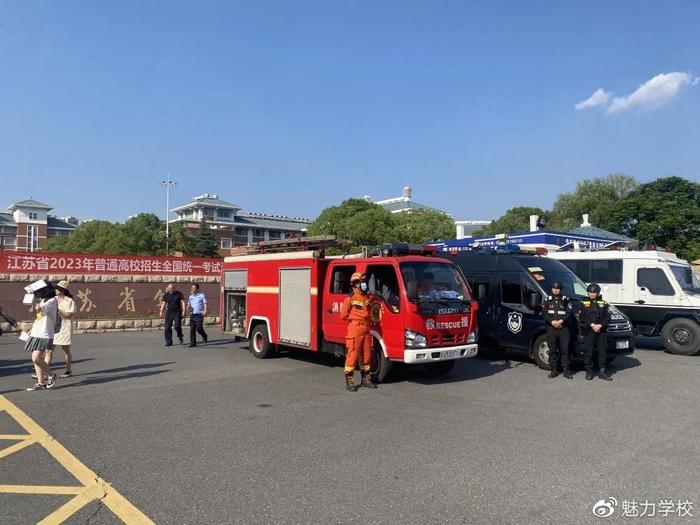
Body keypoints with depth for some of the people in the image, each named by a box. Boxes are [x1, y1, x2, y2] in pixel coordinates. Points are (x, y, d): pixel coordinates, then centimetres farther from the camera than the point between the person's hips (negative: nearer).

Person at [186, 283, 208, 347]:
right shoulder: (191, 296, 16)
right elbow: (189, 304, 20)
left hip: (199, 314, -5)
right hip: (192, 314, 5)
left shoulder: (202, 295, 1)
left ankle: (204, 336, 18)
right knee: (192, 329, 0)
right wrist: (188, 307, -4)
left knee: (199, 328, -11)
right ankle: (193, 343, 4)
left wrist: (205, 311, -21)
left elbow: (205, 304, -6)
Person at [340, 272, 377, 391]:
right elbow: (343, 315, -4)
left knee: (367, 355, 11)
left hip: (367, 330, 7)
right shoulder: (350, 299, -6)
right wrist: (355, 319, 0)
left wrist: (366, 320, 11)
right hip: (355, 329, -6)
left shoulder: (367, 298, 13)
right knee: (352, 355, -5)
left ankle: (365, 378, 22)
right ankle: (349, 380, 1)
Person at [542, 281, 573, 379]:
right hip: (551, 328, 1)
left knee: (564, 350, -2)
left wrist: (561, 321, -16)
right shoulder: (548, 301, 10)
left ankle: (566, 370, 3)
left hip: (564, 328, -1)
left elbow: (569, 313, -2)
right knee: (552, 350, 4)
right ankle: (554, 370, 10)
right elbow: (544, 313, 2)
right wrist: (552, 321, -14)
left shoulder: (565, 300, 7)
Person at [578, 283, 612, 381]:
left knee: (603, 351, 2)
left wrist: (600, 325, -11)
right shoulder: (584, 303, 7)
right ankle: (589, 372, 6)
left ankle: (602, 371, 10)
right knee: (588, 351, -2)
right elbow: (582, 317, -3)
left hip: (601, 331, 2)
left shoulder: (603, 303, 13)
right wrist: (592, 325, -15)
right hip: (588, 331, -2)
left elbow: (607, 317, 5)